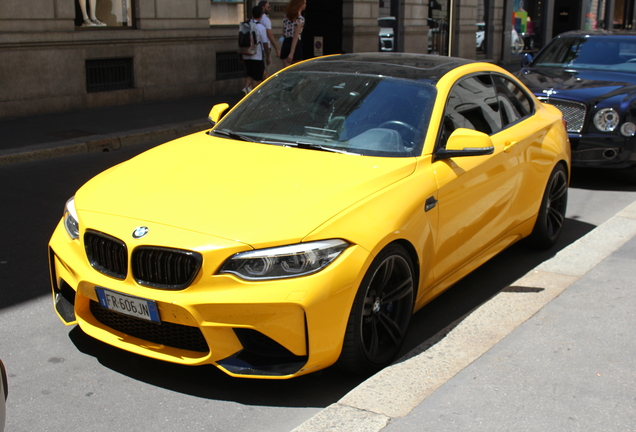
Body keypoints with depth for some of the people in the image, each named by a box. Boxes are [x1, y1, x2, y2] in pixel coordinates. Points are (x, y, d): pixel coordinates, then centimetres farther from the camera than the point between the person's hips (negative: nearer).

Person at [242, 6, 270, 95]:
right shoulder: (261, 27, -12)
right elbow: (265, 43, -10)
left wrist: (241, 55, 18)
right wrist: (268, 57, 0)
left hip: (246, 56, 5)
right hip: (257, 56, -5)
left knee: (250, 74, 20)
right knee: (257, 77, 4)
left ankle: (246, 87, -2)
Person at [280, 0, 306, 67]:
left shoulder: (286, 17, 10)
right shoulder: (300, 19, -11)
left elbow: (283, 34, 14)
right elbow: (295, 37, -16)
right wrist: (292, 53, -19)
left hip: (285, 44, 6)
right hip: (296, 45, -6)